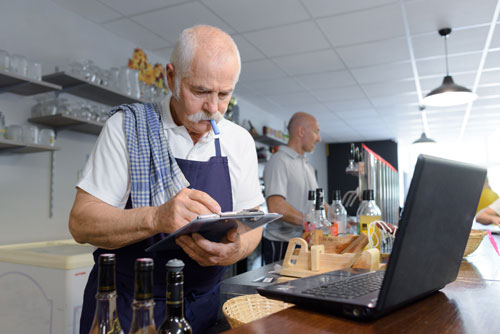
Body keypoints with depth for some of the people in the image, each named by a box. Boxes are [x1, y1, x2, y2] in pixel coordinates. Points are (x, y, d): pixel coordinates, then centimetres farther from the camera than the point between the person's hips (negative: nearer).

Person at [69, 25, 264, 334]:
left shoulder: (240, 140, -2)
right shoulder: (127, 126, -11)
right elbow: (81, 222, -16)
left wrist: (236, 249, -24)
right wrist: (156, 218, -35)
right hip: (124, 308, -2)